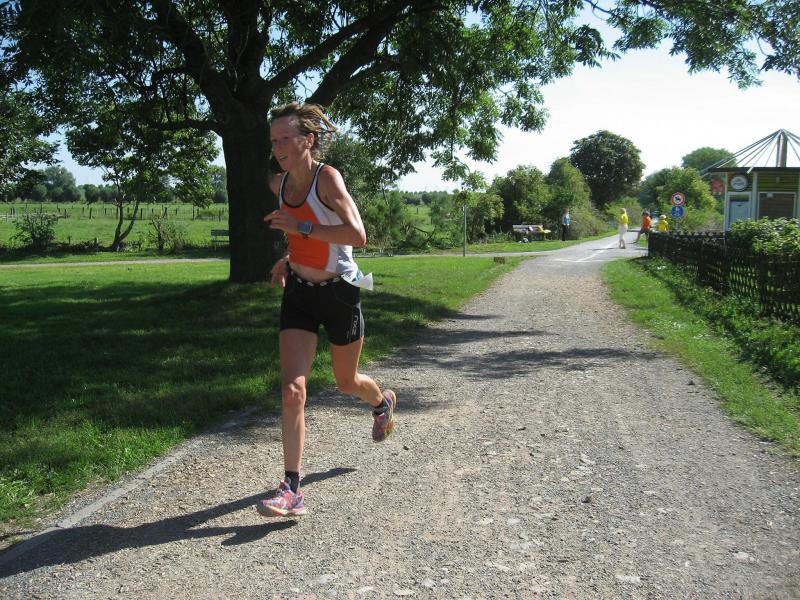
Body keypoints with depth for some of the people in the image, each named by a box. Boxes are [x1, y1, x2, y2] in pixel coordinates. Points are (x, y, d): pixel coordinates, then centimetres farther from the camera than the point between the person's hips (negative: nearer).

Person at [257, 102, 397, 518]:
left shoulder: (328, 178, -19)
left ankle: (383, 402, 53)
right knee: (292, 389, -10)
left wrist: (300, 228, -31)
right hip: (299, 293, 5)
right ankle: (291, 491, -8)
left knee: (346, 382, 16)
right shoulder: (279, 184, 1)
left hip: (339, 292, -4)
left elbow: (358, 236, -33)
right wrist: (289, 258, 8)